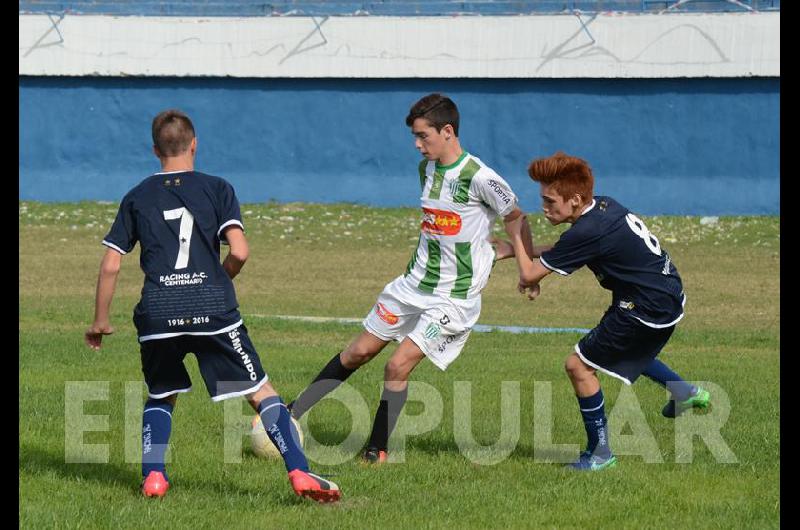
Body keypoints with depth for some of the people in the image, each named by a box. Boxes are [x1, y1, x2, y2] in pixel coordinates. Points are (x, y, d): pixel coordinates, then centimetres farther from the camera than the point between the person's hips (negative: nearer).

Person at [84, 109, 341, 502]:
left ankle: (152, 476, 8)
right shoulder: (216, 189, 6)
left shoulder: (137, 198, 12)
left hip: (157, 314, 2)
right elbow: (239, 251, -5)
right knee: (261, 393, 3)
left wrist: (100, 321, 21)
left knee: (161, 397, 24)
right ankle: (299, 472, -8)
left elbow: (111, 265, 11)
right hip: (213, 308, -2)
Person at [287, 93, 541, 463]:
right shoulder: (426, 169, 6)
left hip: (454, 297, -7)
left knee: (398, 366, -14)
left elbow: (516, 218, -5)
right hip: (414, 284, 7)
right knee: (358, 352, 9)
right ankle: (292, 415, 18)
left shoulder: (479, 178, -18)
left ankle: (378, 449, 1)